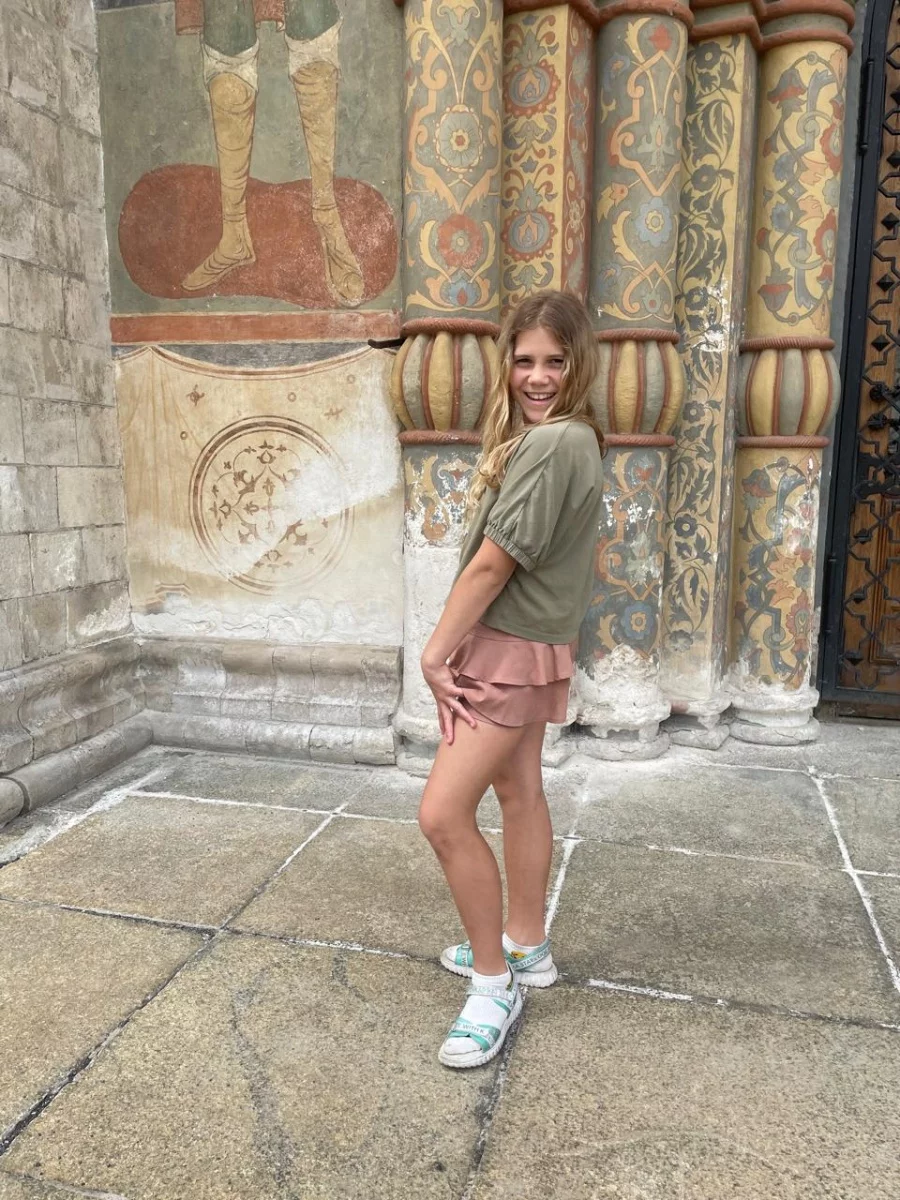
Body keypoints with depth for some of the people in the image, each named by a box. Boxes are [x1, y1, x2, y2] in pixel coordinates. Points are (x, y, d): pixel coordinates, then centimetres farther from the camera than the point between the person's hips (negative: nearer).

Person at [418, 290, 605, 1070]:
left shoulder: (552, 443, -20)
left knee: (443, 815, -9)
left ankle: (494, 984, 7)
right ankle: (525, 946, 35)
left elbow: (491, 564, -21)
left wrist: (435, 651, -12)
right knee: (520, 792, 18)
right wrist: (453, 646, 4)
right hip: (522, 647, 10)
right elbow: (509, 555, 9)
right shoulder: (566, 438, 11)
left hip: (511, 651, -10)